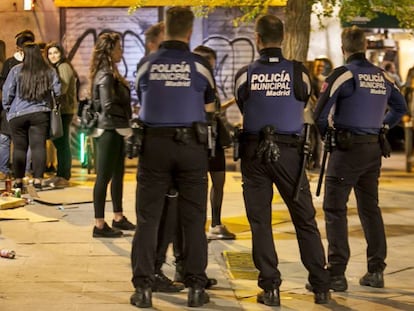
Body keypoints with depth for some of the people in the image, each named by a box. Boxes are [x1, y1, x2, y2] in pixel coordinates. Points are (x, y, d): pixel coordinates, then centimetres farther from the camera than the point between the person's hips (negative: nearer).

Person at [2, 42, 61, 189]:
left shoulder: (16, 70, -5)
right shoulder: (49, 72, 0)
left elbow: (7, 92, -2)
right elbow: (58, 91, 3)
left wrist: (7, 108, 12)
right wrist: (52, 105, 21)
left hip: (17, 115, 0)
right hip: (40, 115, 0)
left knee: (19, 147, 7)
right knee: (39, 146, 0)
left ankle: (18, 181, 13)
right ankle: (38, 180, -5)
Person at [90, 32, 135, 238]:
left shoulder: (109, 73, 13)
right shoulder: (106, 75, -16)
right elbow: (108, 105, -23)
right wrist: (127, 114, -8)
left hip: (116, 130, 10)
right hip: (109, 130, -10)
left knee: (118, 175, 17)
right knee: (104, 176, -4)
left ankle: (118, 217, 28)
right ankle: (99, 225, 2)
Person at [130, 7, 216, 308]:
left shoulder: (146, 64, 2)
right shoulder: (200, 65, -2)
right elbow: (209, 110, 10)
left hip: (154, 144, 1)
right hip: (191, 145, -1)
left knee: (148, 218, 5)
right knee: (193, 219, 6)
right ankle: (196, 287, 8)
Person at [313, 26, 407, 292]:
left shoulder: (343, 74, -10)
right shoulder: (382, 76, 8)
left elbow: (321, 114, -12)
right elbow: (400, 107, 19)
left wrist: (327, 132, 7)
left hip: (347, 148, -6)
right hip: (374, 149, 6)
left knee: (335, 209, -2)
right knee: (370, 207, 14)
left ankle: (337, 274, -7)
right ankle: (376, 271, 17)